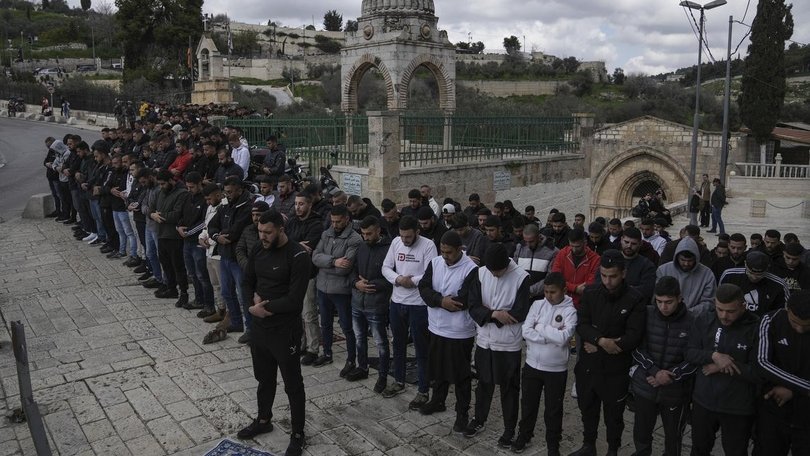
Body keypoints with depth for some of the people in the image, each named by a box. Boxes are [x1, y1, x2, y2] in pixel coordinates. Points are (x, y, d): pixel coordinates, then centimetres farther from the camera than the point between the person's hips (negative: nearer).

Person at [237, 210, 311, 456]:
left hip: (285, 330, -7)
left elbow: (295, 299, -24)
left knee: (293, 385, 7)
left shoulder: (298, 256, -20)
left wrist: (264, 307, -15)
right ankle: (263, 420, 44)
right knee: (264, 378, 24)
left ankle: (298, 435, 22)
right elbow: (248, 281, 16)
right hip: (260, 326, 7)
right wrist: (255, 298, -6)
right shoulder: (259, 251, 3)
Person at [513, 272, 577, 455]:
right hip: (532, 365, 3)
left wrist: (540, 327, -15)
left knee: (553, 410, 11)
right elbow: (526, 332, -11)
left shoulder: (570, 311, -10)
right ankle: (524, 435, 38)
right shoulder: (537, 305, -2)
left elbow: (563, 338, -24)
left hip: (556, 370, -3)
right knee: (528, 404, 18)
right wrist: (552, 335, -17)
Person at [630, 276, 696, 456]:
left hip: (675, 392, -2)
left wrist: (669, 376, -17)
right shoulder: (647, 315, -8)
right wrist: (655, 372, -17)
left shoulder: (692, 322, -13)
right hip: (645, 387, 2)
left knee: (673, 436, 17)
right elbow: (637, 348, -5)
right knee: (641, 433, 17)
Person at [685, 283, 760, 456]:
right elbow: (690, 353, -3)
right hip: (703, 401, 4)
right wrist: (713, 355, -21)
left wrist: (721, 368, -20)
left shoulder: (756, 328, -17)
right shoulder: (704, 321, -5)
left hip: (738, 409, -3)